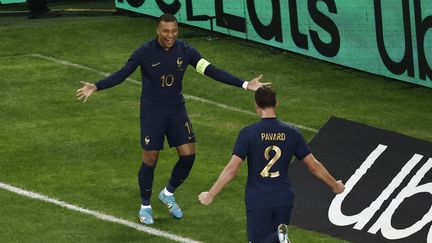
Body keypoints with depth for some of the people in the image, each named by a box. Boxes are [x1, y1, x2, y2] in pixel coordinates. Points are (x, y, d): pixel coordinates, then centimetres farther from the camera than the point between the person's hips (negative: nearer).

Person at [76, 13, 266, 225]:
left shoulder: (185, 51, -8)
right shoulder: (145, 52, -16)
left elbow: (211, 71, -10)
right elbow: (121, 74, -17)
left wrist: (244, 84, -17)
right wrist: (95, 87, -32)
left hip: (177, 110, 3)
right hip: (152, 112, -3)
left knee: (188, 155, -1)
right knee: (150, 158, 0)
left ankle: (168, 194, 26)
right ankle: (145, 206, 19)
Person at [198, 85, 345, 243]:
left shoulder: (248, 133, -8)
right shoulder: (291, 133, 2)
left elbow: (232, 169, -12)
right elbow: (314, 166, 8)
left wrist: (210, 195, -4)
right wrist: (335, 186, 23)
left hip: (258, 199, -3)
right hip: (284, 197, 3)